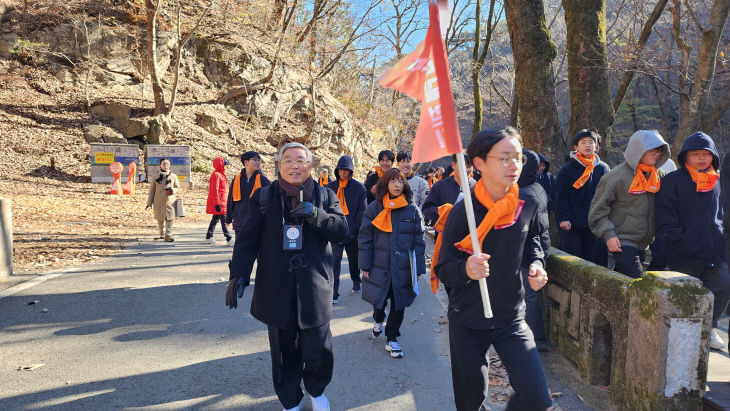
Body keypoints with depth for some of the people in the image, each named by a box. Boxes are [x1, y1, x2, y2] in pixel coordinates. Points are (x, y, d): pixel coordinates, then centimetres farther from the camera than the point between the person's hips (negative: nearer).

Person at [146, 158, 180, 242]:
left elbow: (178, 188, 12)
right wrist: (149, 203, 6)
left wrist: (173, 190, -12)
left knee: (169, 218, -11)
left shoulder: (173, 176, 5)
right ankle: (162, 234, 26)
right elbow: (151, 190, 8)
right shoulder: (156, 177, 4)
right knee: (160, 219, 9)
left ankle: (168, 235, -9)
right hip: (158, 201, 1)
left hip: (170, 201, -1)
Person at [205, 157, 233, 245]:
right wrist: (217, 204, -23)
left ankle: (209, 236, 26)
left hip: (222, 201, 10)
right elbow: (214, 190, -19)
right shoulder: (216, 175, -13)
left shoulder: (221, 174, 18)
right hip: (219, 202, -10)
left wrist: (225, 201, 26)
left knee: (215, 219, 16)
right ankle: (229, 239, -11)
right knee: (224, 220, -11)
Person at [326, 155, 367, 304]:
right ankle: (334, 293, -5)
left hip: (352, 231, 0)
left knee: (354, 258, 16)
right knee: (335, 260, -7)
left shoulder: (359, 187, -2)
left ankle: (356, 282, 40)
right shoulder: (331, 187, 5)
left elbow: (362, 210, -3)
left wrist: (354, 228, -10)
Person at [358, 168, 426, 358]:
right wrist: (365, 265, -3)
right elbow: (365, 238, 1)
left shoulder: (412, 210, 2)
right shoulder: (374, 208, 0)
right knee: (379, 300, 11)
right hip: (379, 266, 0)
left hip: (403, 268, 1)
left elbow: (418, 241, 4)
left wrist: (418, 269, 1)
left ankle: (392, 339, 24)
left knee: (399, 303, 6)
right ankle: (378, 321, 45)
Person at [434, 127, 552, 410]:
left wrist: (535, 264, -5)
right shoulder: (463, 212, -18)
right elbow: (443, 269, -17)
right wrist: (465, 269, -38)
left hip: (511, 318, 3)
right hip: (467, 322, -2)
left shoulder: (527, 206, -6)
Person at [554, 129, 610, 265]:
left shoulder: (603, 168, 9)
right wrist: (562, 218, -11)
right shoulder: (567, 169, 1)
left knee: (598, 259, 4)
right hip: (571, 225, -3)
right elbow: (561, 197, -1)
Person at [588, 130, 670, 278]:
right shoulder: (618, 176, -11)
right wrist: (608, 234, -15)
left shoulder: (658, 176, 10)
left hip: (642, 244, 7)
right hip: (622, 243, -7)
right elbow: (598, 210, -9)